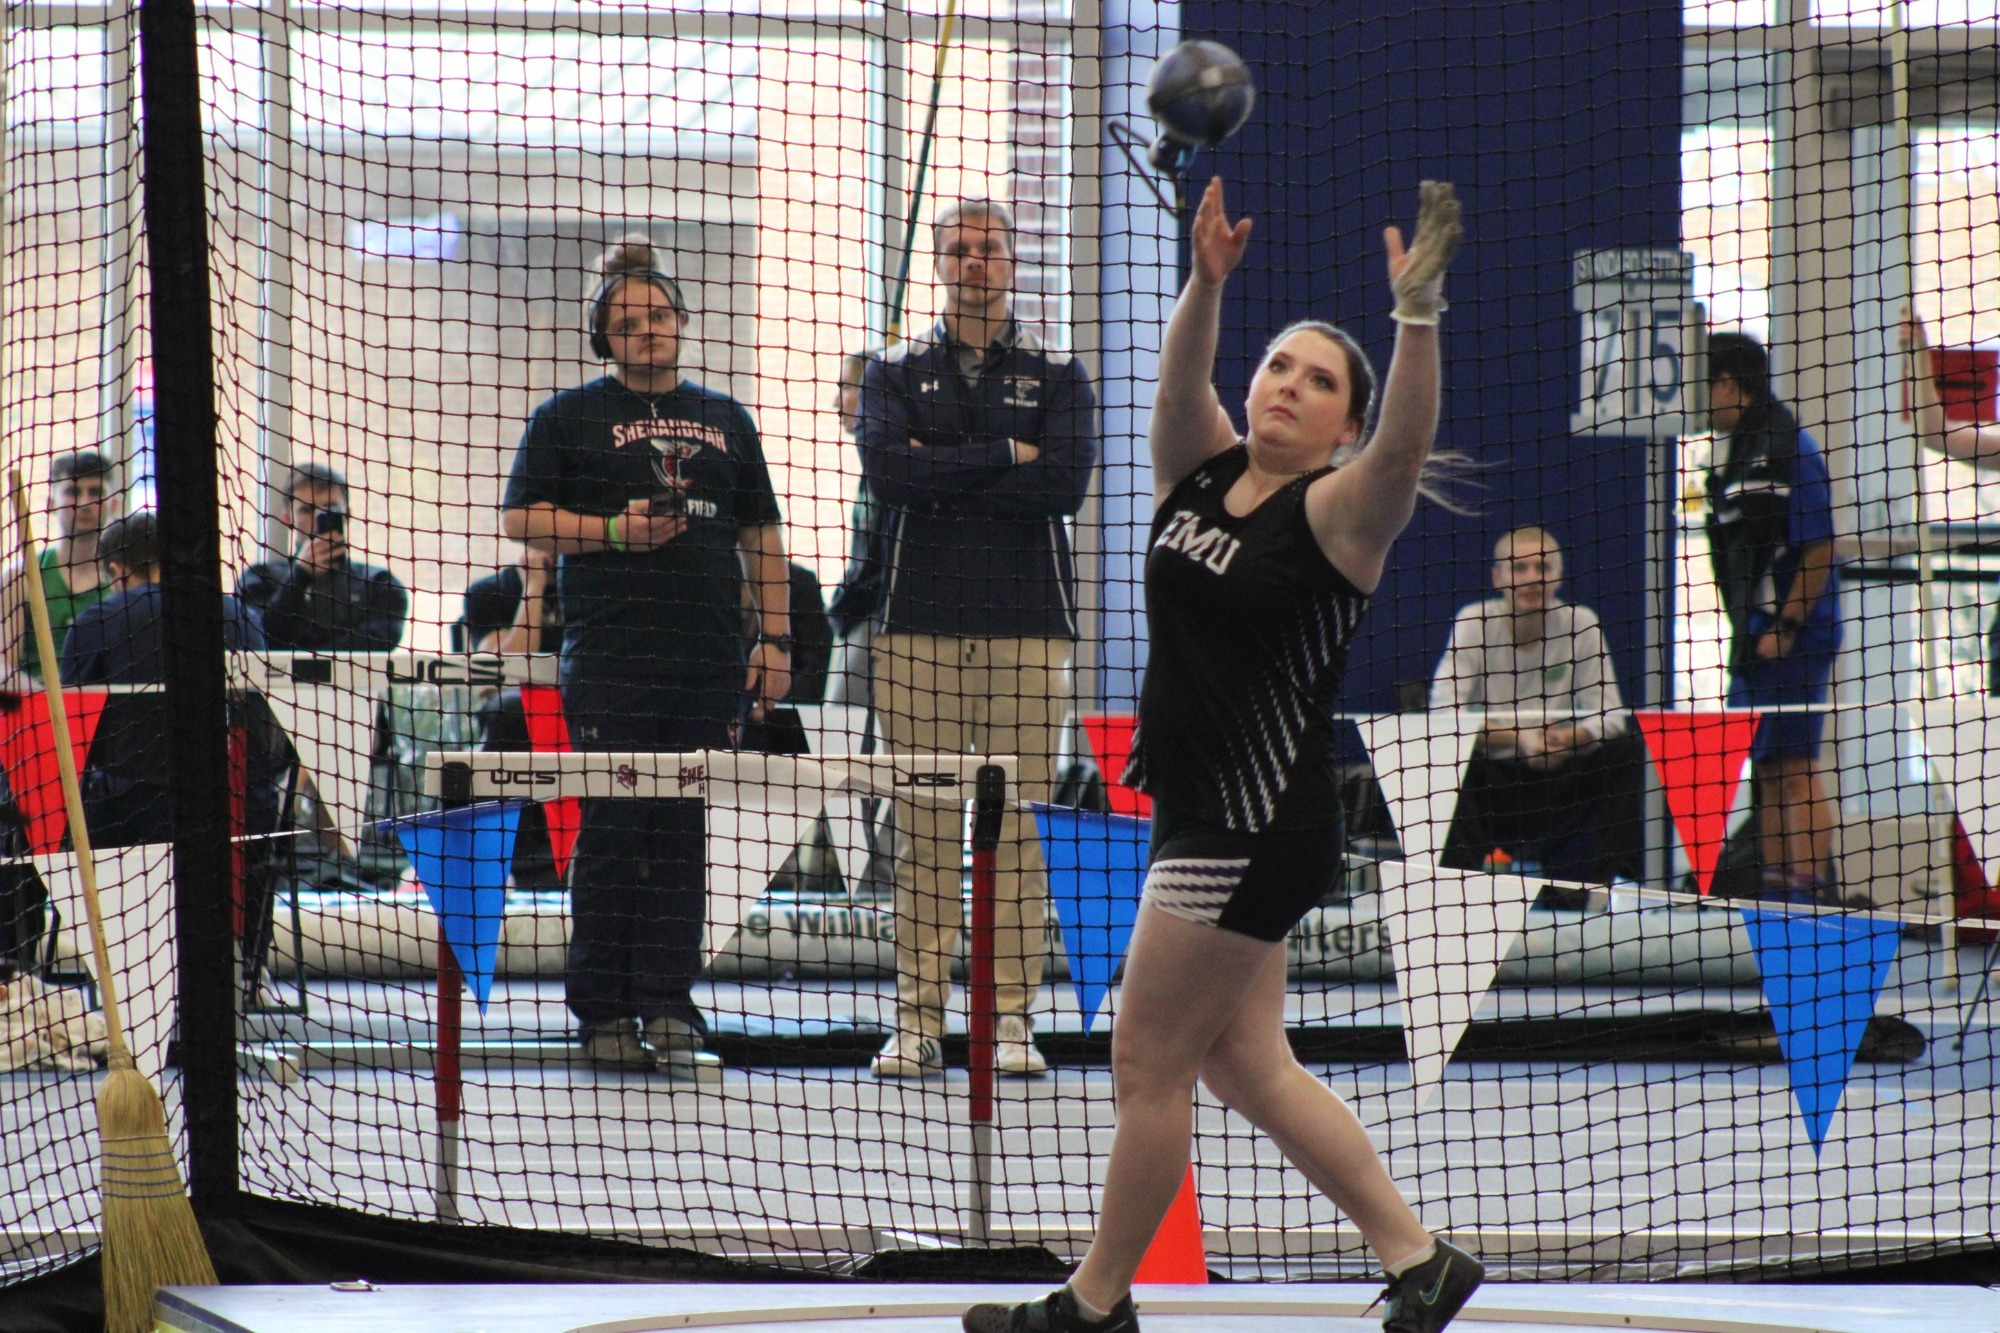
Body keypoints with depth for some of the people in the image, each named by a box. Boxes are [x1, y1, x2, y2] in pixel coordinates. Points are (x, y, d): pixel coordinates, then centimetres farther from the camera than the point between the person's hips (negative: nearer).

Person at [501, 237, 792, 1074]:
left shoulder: (726, 422, 18)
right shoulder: (569, 417, 7)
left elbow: (761, 537, 19)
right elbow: (520, 518, 2)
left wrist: (776, 636, 10)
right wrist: (613, 531, -11)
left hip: (709, 661, 3)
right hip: (609, 653, -3)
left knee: (683, 834, 2)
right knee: (611, 830, -4)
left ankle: (667, 1004, 6)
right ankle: (603, 1012, 1)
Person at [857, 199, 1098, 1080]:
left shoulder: (1056, 375, 10)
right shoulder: (895, 372, 11)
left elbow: (1066, 482, -7)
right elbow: (885, 469, -8)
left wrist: (943, 476, -8)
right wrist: (1005, 457, -8)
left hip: (1028, 621, 0)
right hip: (919, 622, 0)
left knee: (1017, 830, -2)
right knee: (923, 833, -2)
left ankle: (1012, 1018, 1)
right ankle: (917, 1021, 0)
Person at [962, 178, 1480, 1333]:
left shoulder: (1337, 511, -10)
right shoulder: (1203, 473, 9)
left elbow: (1406, 445, -28)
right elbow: (1182, 380, -6)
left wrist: (1418, 316, -40)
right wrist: (1208, 282, -23)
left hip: (1261, 829, -8)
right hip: (1205, 820, 8)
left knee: (1149, 1068, -2)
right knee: (1248, 1067, 13)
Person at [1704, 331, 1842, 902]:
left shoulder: (1789, 448, -14)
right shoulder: (1730, 452, 14)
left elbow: (1818, 549, -17)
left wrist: (1787, 628, -18)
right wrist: (1744, 630, 14)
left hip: (1794, 635, -9)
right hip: (1754, 636, 9)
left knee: (1794, 765, -9)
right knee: (1766, 769, 11)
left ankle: (1810, 890, -8)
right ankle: (1776, 887, 16)